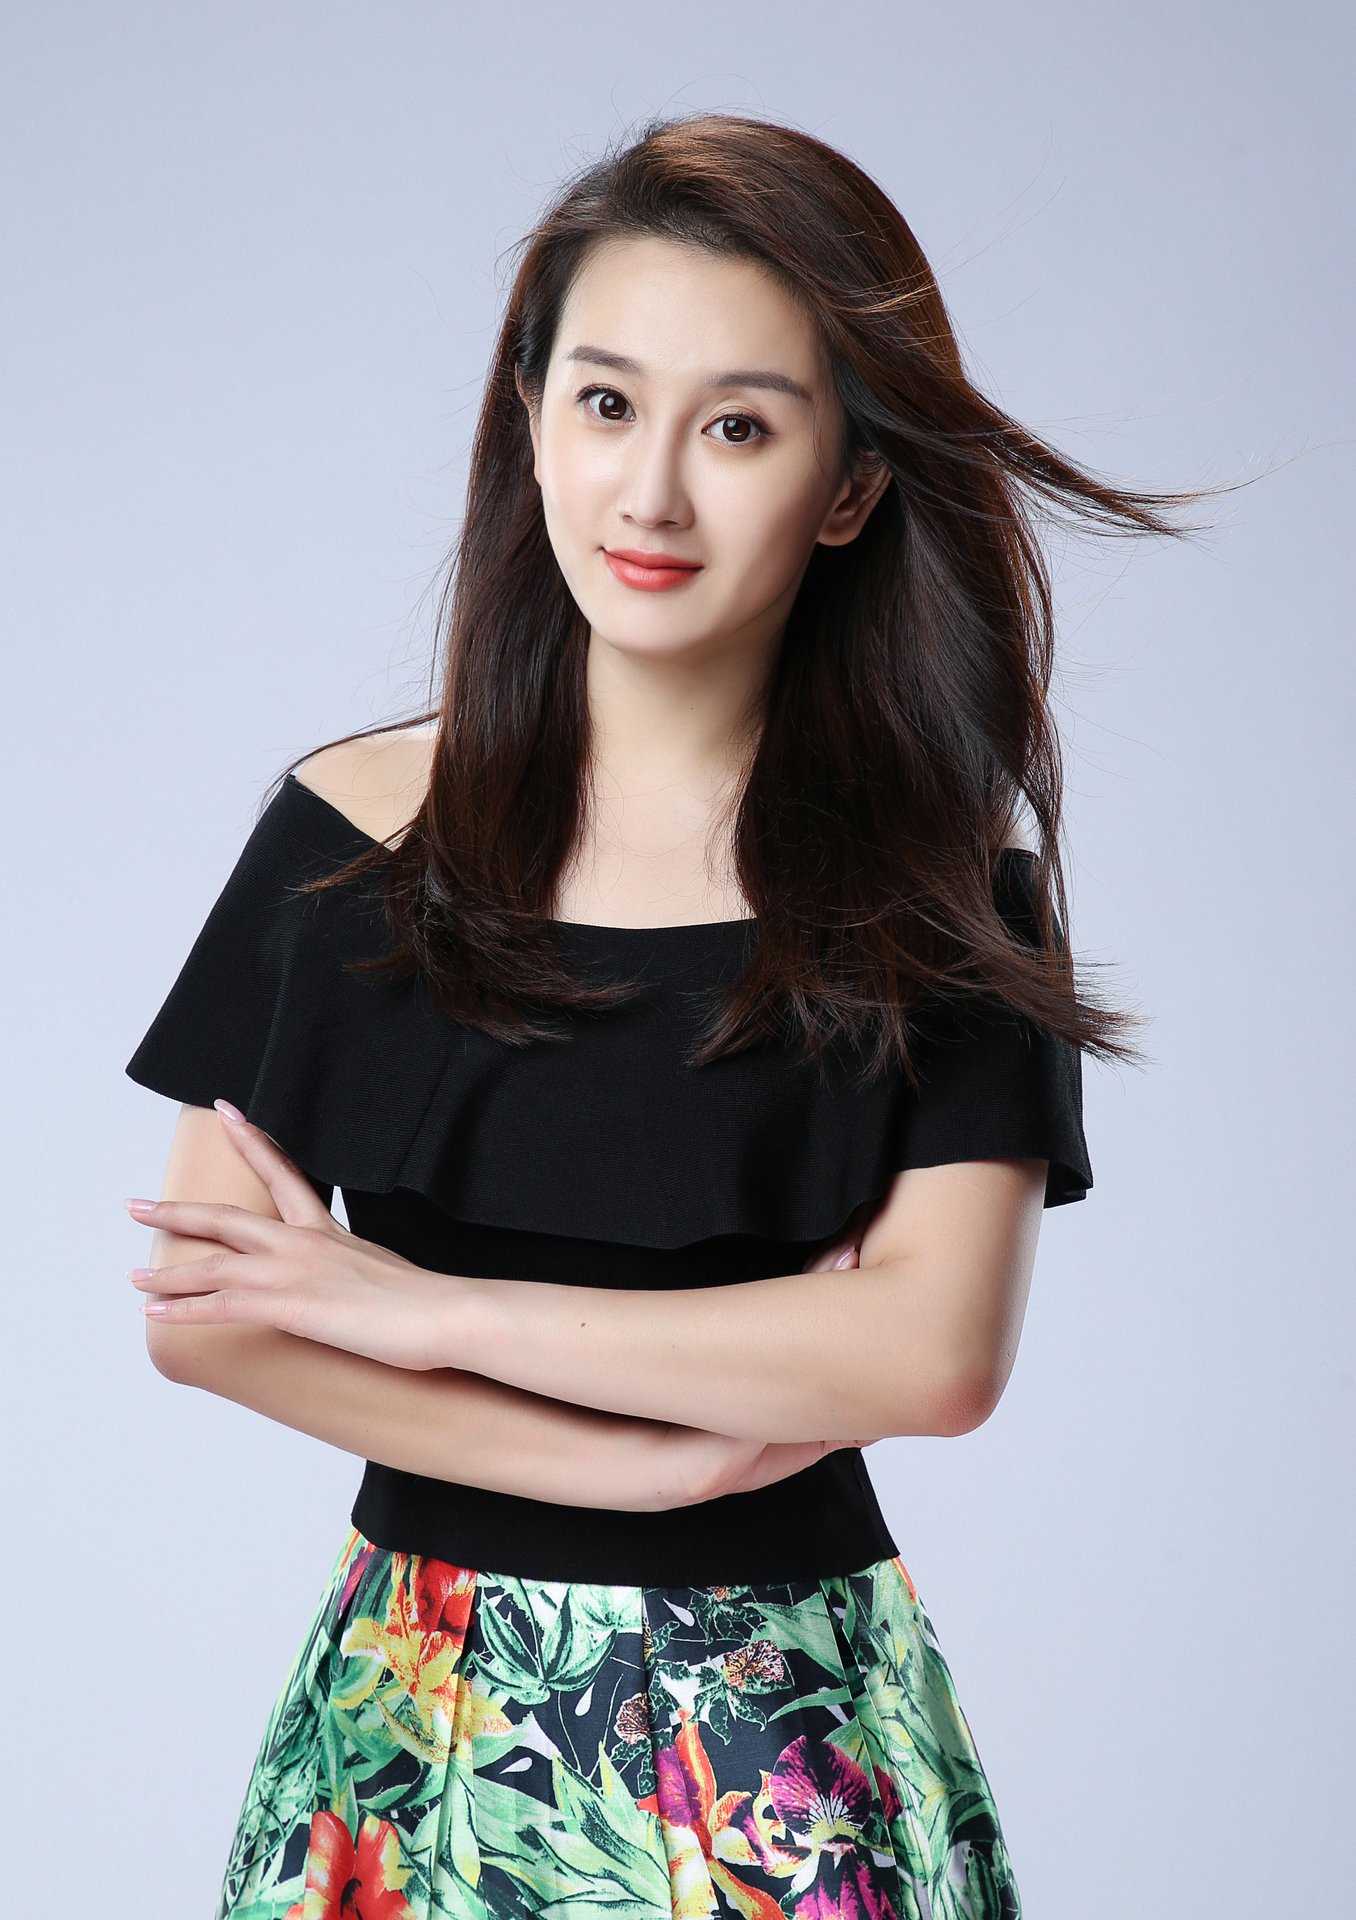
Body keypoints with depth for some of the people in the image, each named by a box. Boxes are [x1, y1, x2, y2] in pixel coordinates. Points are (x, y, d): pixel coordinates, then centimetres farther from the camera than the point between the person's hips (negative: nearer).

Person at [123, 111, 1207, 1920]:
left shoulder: (938, 882, -6)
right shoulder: (357, 823, -3)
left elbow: (940, 1351, -16)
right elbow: (199, 1309, -7)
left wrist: (431, 1305, -16)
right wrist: (654, 1455, -14)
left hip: (785, 1739, -1)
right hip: (416, 1711, 1)